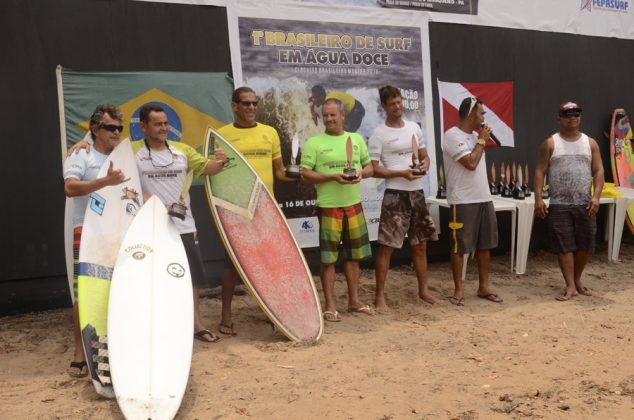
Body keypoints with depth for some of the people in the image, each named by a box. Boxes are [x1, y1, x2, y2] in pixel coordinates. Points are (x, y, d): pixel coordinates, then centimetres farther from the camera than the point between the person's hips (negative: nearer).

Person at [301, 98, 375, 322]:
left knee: (354, 254, 12)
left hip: (354, 204, 5)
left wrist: (361, 173, -8)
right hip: (328, 207, -4)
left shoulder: (357, 139, 10)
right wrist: (333, 177, -19)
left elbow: (369, 167, 15)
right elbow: (305, 174, -8)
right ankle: (330, 305, 10)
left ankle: (354, 300, 24)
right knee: (328, 257, 0)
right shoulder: (313, 142, -4)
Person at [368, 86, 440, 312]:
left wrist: (425, 164, -7)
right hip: (395, 194, -6)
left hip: (417, 193, 6)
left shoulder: (414, 127, 11)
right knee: (386, 246, -5)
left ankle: (424, 290, 28)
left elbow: (424, 156, 18)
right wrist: (401, 173, -21)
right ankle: (380, 296, 3)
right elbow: (373, 169, -11)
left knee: (420, 244, 14)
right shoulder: (379, 134, -7)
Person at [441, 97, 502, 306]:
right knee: (459, 247, 1)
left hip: (484, 198, 8)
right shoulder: (452, 135, -13)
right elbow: (471, 163, -19)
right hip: (463, 201, -8)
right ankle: (459, 289, 12)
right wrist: (481, 140, -9)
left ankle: (483, 287, 22)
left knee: (485, 245, 12)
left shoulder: (474, 135, 13)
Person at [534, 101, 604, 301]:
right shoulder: (550, 144, 1)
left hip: (584, 204, 3)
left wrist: (596, 196, -10)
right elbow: (540, 172, -2)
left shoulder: (590, 143, 8)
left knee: (584, 245, 8)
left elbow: (598, 171, 4)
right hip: (559, 205, -2)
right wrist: (538, 198, -12)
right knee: (564, 246, -3)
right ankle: (570, 286, 3)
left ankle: (577, 280, 27)